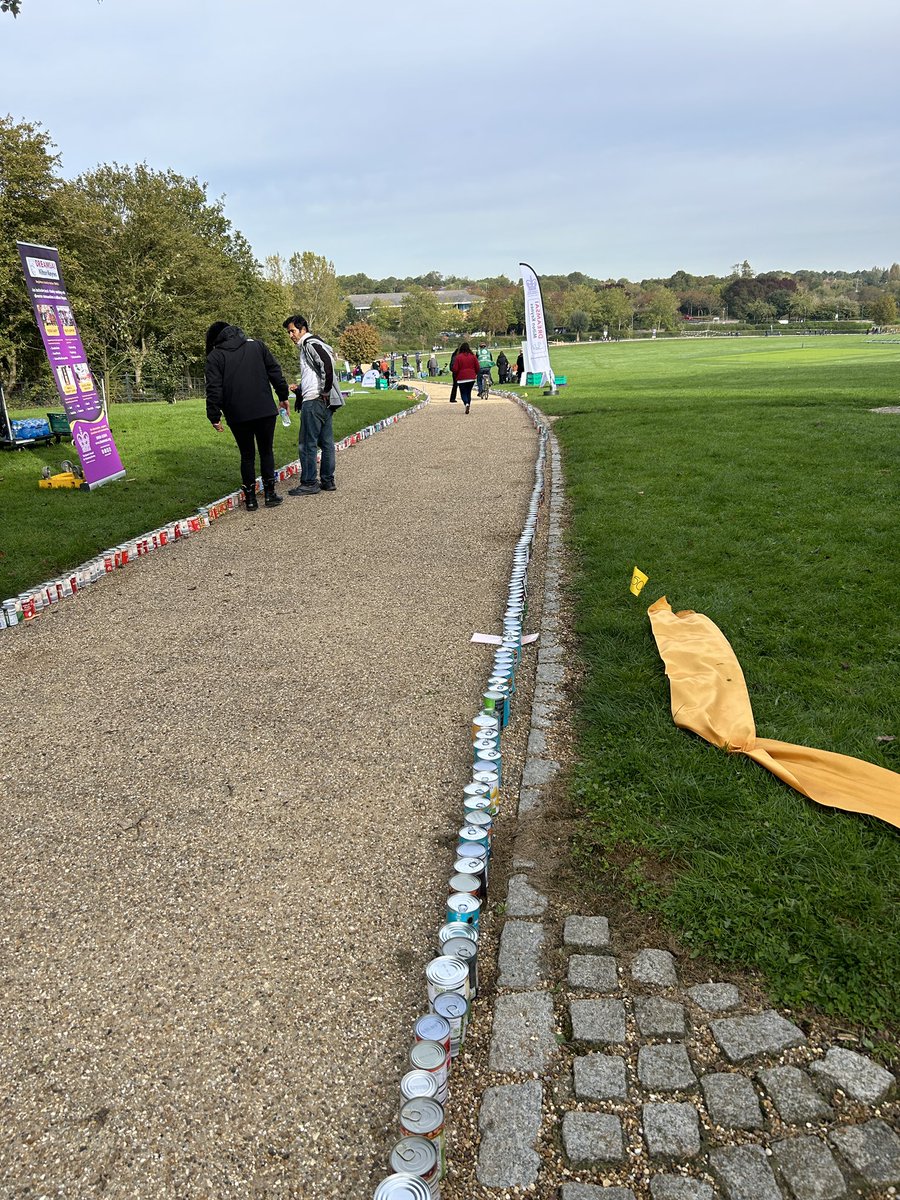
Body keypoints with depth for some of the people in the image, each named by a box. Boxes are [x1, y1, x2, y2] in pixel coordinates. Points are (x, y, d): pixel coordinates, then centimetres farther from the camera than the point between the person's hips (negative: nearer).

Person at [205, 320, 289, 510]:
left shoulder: (214, 357, 1)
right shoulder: (257, 346, 9)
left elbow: (214, 390, -6)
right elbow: (275, 372, 8)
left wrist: (214, 417, -2)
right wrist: (283, 396, 16)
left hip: (238, 416, -1)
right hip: (265, 411, 1)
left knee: (247, 455, 9)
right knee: (266, 451, 13)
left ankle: (250, 498, 10)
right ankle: (270, 494, 11)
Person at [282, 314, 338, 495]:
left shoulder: (310, 344, -7)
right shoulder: (305, 347, 24)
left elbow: (327, 363, -22)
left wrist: (324, 391, -19)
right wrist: (299, 388, 18)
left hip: (314, 401, -10)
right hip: (324, 403, 10)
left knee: (308, 444, -5)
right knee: (326, 442, 11)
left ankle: (309, 483, -1)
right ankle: (328, 481, 16)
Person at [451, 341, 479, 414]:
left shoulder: (458, 357, -8)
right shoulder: (473, 356, 0)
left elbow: (455, 369, -8)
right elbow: (477, 367, 3)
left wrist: (455, 376, 11)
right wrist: (475, 374, 22)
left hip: (462, 378, -3)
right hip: (471, 378, 3)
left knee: (463, 393, 3)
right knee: (469, 392, 15)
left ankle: (466, 403, -23)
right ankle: (468, 404, 15)